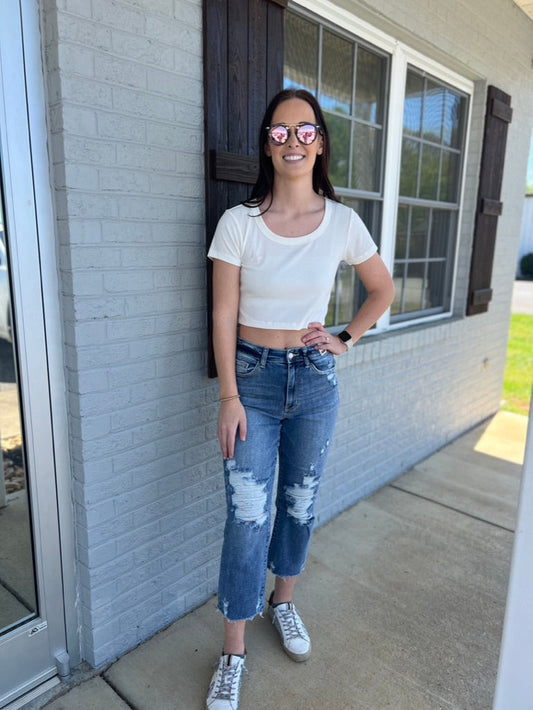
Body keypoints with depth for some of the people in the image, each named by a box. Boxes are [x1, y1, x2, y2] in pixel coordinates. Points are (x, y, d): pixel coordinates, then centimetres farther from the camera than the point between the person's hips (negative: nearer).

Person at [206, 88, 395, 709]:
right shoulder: (239, 222, -7)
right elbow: (223, 315, -7)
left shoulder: (343, 223, -1)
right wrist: (230, 397, -11)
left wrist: (345, 340, 4)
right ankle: (233, 654, 20)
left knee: (300, 504, 16)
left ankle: (283, 602, 43)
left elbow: (382, 290, 14)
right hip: (253, 378, -2)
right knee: (247, 516, -1)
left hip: (315, 379, 3)